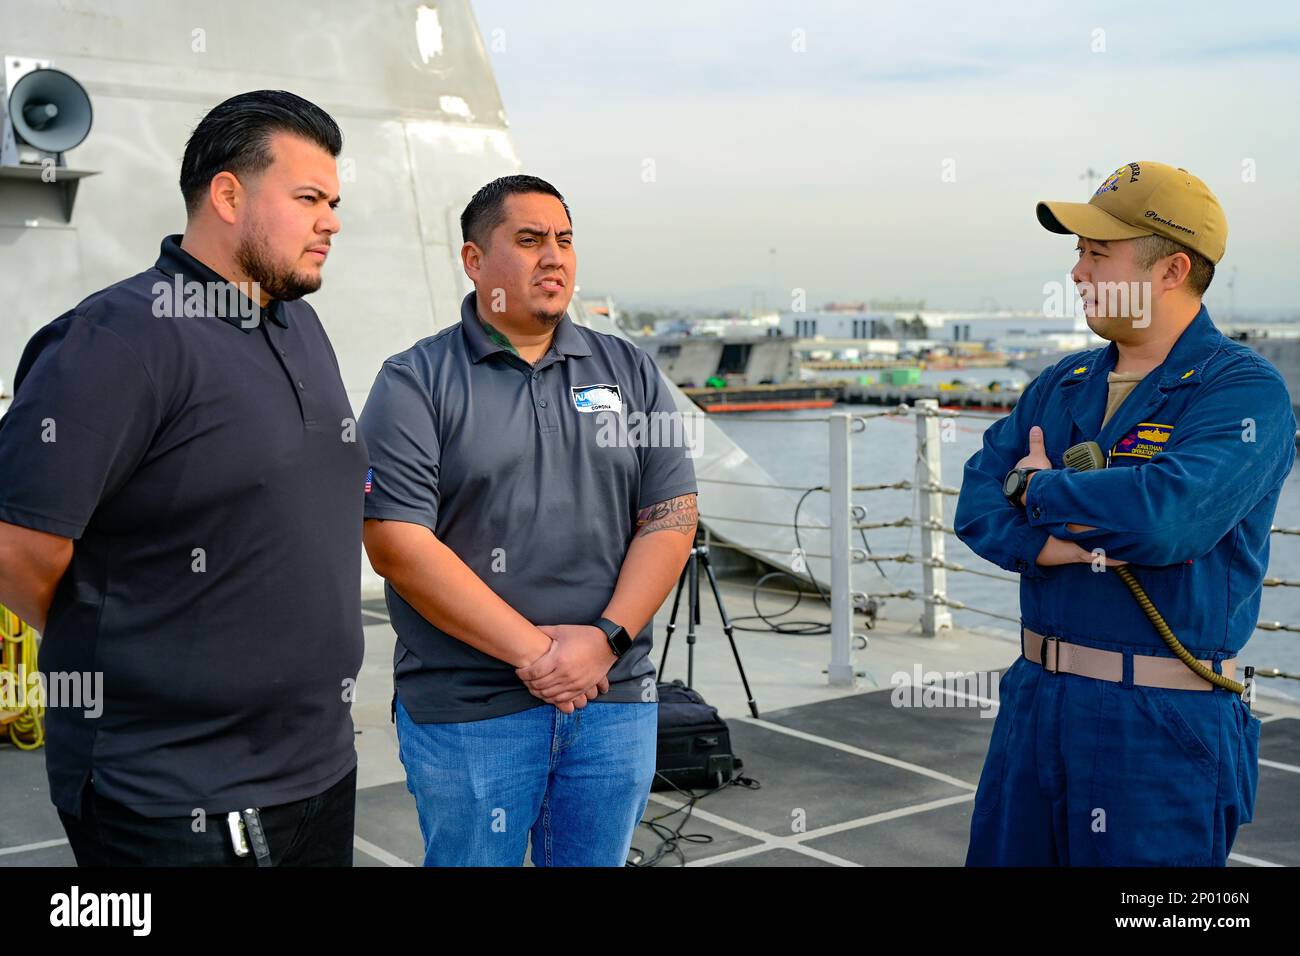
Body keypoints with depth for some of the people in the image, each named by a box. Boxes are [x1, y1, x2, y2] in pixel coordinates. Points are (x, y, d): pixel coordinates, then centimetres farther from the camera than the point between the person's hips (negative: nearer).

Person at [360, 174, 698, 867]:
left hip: (615, 698, 3)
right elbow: (397, 544, -12)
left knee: (599, 857, 15)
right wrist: (532, 649, -15)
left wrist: (606, 639, -11)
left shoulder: (630, 372, 9)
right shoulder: (415, 383, -3)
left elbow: (670, 518, 3)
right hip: (466, 708, -3)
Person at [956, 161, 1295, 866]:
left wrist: (1038, 489, -10)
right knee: (1001, 853, 16)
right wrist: (1058, 543, -17)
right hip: (1035, 699, 7)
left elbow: (1168, 514, -27)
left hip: (1162, 727, -6)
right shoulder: (1062, 385, 11)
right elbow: (978, 503, 3)